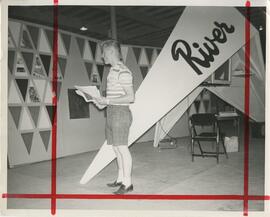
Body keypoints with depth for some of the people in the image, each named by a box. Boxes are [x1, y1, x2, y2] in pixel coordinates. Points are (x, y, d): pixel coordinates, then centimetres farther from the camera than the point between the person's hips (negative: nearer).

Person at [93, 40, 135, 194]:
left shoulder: (123, 72, -15)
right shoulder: (113, 70, 14)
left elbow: (130, 97, -18)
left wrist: (108, 100, -19)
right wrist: (104, 104, 10)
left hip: (120, 113, -9)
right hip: (112, 112, 9)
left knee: (122, 148, -2)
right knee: (117, 149, 13)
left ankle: (127, 183, 8)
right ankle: (121, 179, 25)